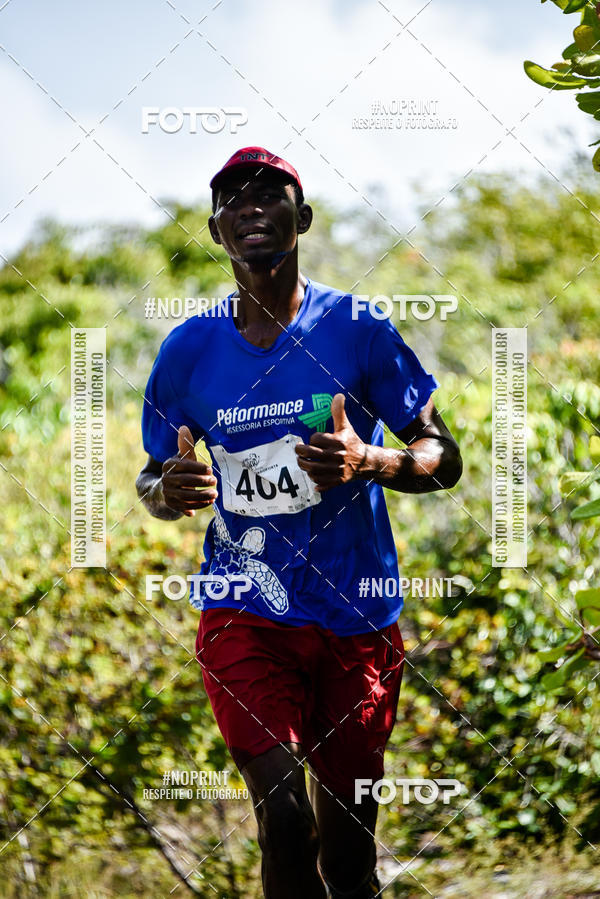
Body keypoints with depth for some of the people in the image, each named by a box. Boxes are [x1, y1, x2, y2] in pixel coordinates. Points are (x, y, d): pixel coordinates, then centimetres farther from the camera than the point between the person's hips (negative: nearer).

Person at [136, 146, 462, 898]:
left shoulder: (357, 330, -3)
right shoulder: (189, 350, 2)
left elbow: (444, 459, -1)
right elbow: (151, 481, 12)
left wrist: (368, 462, -22)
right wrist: (169, 489, -13)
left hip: (357, 618, 0)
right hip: (244, 613, 0)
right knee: (284, 821, -17)